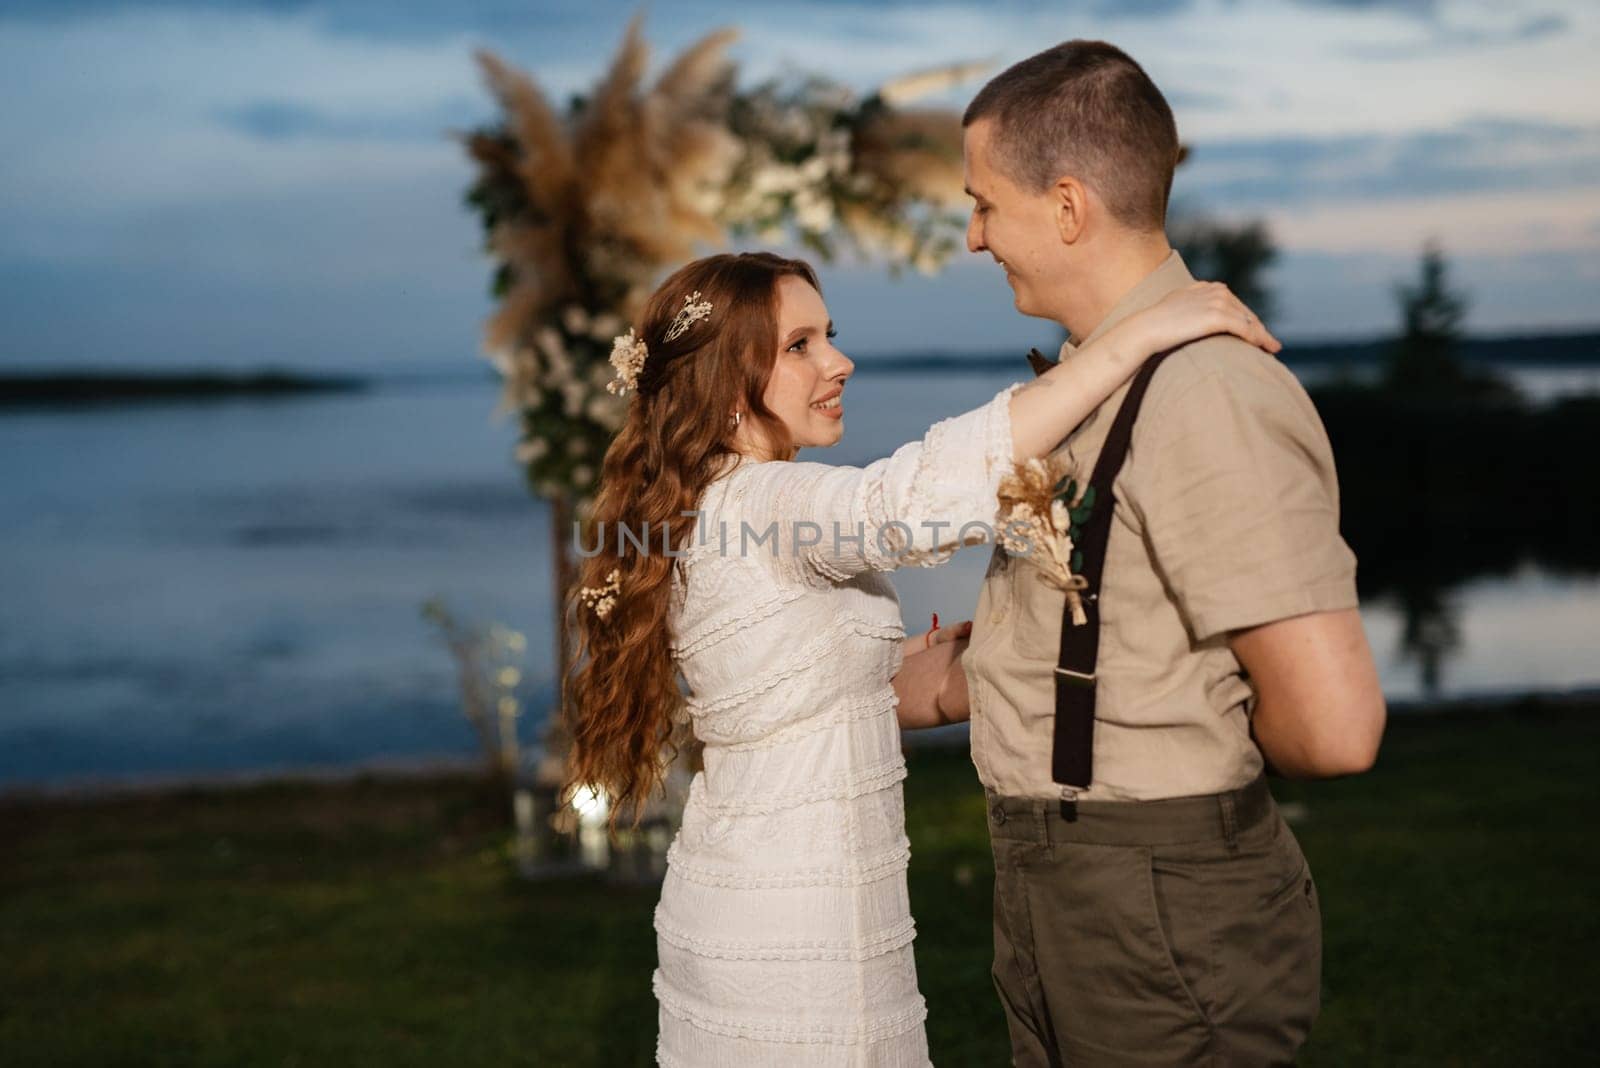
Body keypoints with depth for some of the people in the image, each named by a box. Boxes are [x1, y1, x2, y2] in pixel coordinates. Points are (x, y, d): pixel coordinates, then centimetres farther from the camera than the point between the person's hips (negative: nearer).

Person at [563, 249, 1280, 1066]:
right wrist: (1139, 333, -36)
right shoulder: (762, 502, -20)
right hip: (797, 936, -9)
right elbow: (927, 488, -39)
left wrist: (926, 653, 10)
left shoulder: (704, 514, 9)